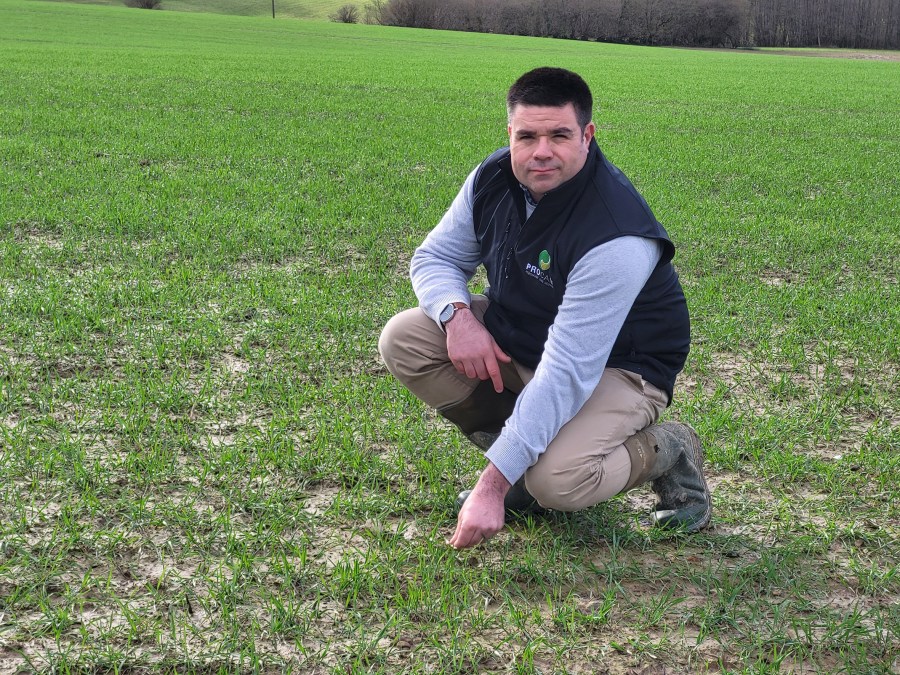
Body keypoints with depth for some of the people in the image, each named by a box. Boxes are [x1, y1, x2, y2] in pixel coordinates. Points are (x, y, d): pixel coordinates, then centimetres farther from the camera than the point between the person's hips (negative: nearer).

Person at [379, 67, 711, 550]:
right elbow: (435, 257, 2)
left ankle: (665, 452, 1)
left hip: (615, 366, -7)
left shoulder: (615, 238, -34)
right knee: (403, 339, -13)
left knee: (557, 482, -33)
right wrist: (457, 315, -24)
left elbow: (566, 375, -37)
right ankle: (521, 458, 1)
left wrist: (492, 486, -38)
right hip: (515, 336, 7)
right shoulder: (494, 178, -12)